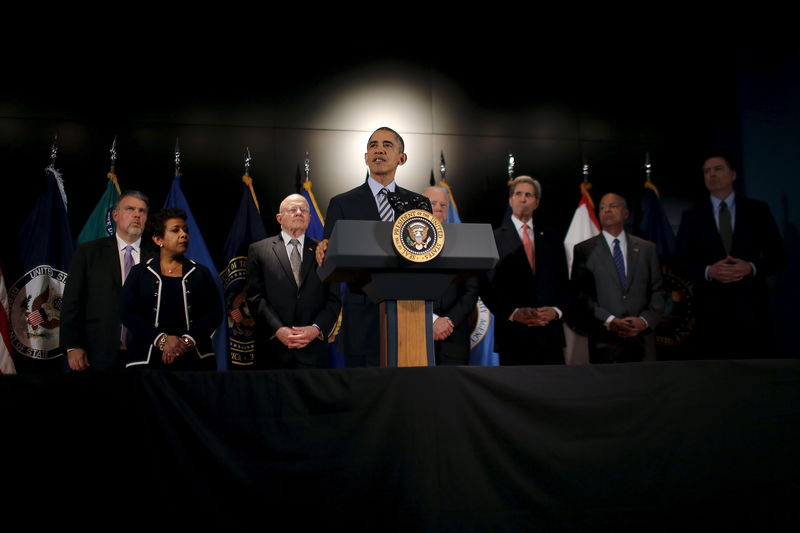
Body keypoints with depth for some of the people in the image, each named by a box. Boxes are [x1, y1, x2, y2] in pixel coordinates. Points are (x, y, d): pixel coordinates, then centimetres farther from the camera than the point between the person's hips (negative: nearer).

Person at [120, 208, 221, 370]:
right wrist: (161, 340, -15)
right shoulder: (139, 273, 8)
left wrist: (187, 341, -13)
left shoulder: (201, 273, 10)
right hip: (147, 358, -1)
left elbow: (215, 311, 1)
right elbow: (128, 312, -2)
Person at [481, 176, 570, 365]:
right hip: (513, 334, -3)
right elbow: (487, 286, -3)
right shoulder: (494, 238, 2)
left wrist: (557, 310, -4)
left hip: (550, 333, 3)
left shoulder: (552, 240, 14)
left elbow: (563, 283, 14)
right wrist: (513, 313, -14)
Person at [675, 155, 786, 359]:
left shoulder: (758, 210, 8)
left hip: (751, 306, 0)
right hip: (711, 309, 0)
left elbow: (777, 255, 7)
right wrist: (708, 271, -14)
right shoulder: (692, 215, 8)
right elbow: (681, 261, 5)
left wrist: (752, 268, -13)